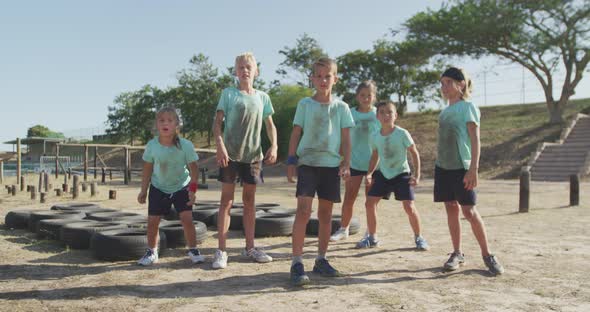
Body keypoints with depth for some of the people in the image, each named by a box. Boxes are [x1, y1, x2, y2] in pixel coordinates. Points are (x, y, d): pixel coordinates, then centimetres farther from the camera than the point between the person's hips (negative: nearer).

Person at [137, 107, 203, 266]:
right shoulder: (152, 145, -15)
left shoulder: (185, 145, -20)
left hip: (181, 187, -2)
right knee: (152, 221, 1)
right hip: (158, 188, 2)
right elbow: (147, 169, -3)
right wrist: (143, 190, -2)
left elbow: (193, 168, -12)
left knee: (187, 219, -10)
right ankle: (151, 252, 21)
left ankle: (193, 250, 9)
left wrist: (192, 189, -17)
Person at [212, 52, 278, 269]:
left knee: (249, 201, 10)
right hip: (230, 154, -3)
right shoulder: (228, 93, 1)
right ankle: (221, 251, 3)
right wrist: (220, 146, -17)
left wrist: (274, 146, -3)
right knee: (226, 201, -1)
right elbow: (217, 122, -4)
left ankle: (250, 247, 20)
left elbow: (270, 124, 12)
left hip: (253, 155, 3)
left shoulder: (262, 97, 9)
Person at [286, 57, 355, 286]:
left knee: (325, 213, 9)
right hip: (307, 162, -2)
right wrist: (291, 160, -1)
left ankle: (321, 260, 21)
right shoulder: (305, 104, 4)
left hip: (331, 165, 2)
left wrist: (346, 163, -3)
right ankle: (297, 263, -9)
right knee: (303, 210, -13)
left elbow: (346, 138, 6)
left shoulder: (341, 107, 7)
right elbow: (296, 134, 5)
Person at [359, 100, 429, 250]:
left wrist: (417, 175, -13)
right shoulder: (375, 137, -4)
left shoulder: (402, 134, -15)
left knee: (409, 207, -10)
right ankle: (372, 237, 13)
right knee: (369, 202, -3)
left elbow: (414, 153, -7)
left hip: (401, 174, -4)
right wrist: (369, 173, -1)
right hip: (383, 174, 4)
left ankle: (419, 238, 12)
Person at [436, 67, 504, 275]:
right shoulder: (444, 111, 13)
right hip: (443, 167, 6)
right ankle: (457, 254, 16)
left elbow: (475, 140, -12)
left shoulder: (468, 107, -6)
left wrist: (473, 169, -19)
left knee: (469, 211, -6)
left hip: (462, 167, -6)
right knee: (451, 209, 7)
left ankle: (487, 255, 7)